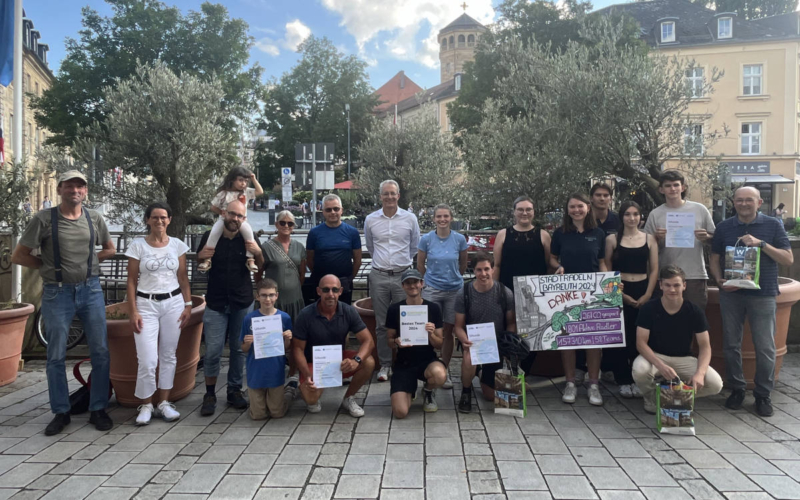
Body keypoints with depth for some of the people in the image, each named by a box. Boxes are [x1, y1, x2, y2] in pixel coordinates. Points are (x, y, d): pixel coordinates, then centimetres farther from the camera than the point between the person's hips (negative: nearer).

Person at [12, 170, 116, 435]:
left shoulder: (94, 218, 3)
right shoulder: (43, 219, -6)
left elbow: (110, 249, 18)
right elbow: (18, 256, -1)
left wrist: (87, 262, 4)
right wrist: (49, 266, -2)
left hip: (91, 290, 2)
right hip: (57, 293, -2)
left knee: (100, 352, 4)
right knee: (56, 356, 6)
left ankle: (98, 410, 17)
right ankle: (61, 413, 20)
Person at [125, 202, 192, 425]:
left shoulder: (177, 245, 4)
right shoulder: (137, 245, -1)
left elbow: (183, 277, 8)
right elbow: (131, 280, -1)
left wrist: (188, 305, 2)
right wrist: (133, 311, -7)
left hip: (173, 303, 2)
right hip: (146, 304, -2)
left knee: (168, 355, 8)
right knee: (148, 360, -6)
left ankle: (164, 402, 19)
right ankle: (146, 405, 12)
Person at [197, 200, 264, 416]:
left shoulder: (248, 238, 1)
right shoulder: (210, 236, -2)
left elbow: (261, 266, 8)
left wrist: (257, 252, -12)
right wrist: (202, 256, -14)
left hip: (243, 303, 1)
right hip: (216, 303, -1)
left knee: (239, 349, 9)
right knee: (213, 351, -3)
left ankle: (235, 390, 22)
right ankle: (210, 394, 12)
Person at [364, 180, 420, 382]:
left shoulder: (410, 218, 1)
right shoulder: (370, 220, 4)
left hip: (403, 275, -1)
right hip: (379, 276, 1)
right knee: (382, 323, 6)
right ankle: (384, 364, 16)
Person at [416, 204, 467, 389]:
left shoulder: (460, 239, -3)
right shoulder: (426, 239, -5)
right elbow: (420, 265, 7)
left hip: (455, 290, 1)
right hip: (431, 290, -1)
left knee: (448, 332, 7)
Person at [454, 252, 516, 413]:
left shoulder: (505, 293, -10)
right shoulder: (464, 294, -11)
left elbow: (511, 323, -1)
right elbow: (459, 326, -7)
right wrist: (465, 340, -28)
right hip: (473, 343, -1)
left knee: (491, 396, 6)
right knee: (469, 358, -39)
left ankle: (485, 377, 44)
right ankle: (466, 392, -6)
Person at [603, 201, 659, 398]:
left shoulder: (649, 239, 7)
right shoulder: (612, 239, 2)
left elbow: (654, 270, 5)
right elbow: (607, 270, -1)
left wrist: (647, 295, -5)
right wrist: (620, 294, -9)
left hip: (642, 292, 2)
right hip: (619, 293, -1)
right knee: (620, 336, 0)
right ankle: (624, 381, 9)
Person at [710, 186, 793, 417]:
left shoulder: (773, 225, 0)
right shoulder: (724, 227, 5)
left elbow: (788, 260, -4)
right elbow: (714, 259, 9)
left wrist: (761, 244, -17)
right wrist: (720, 281, -9)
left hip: (763, 294, -2)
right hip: (731, 294, 2)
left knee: (765, 347, 2)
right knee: (731, 344, 8)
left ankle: (763, 394, 16)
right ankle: (736, 389, 22)